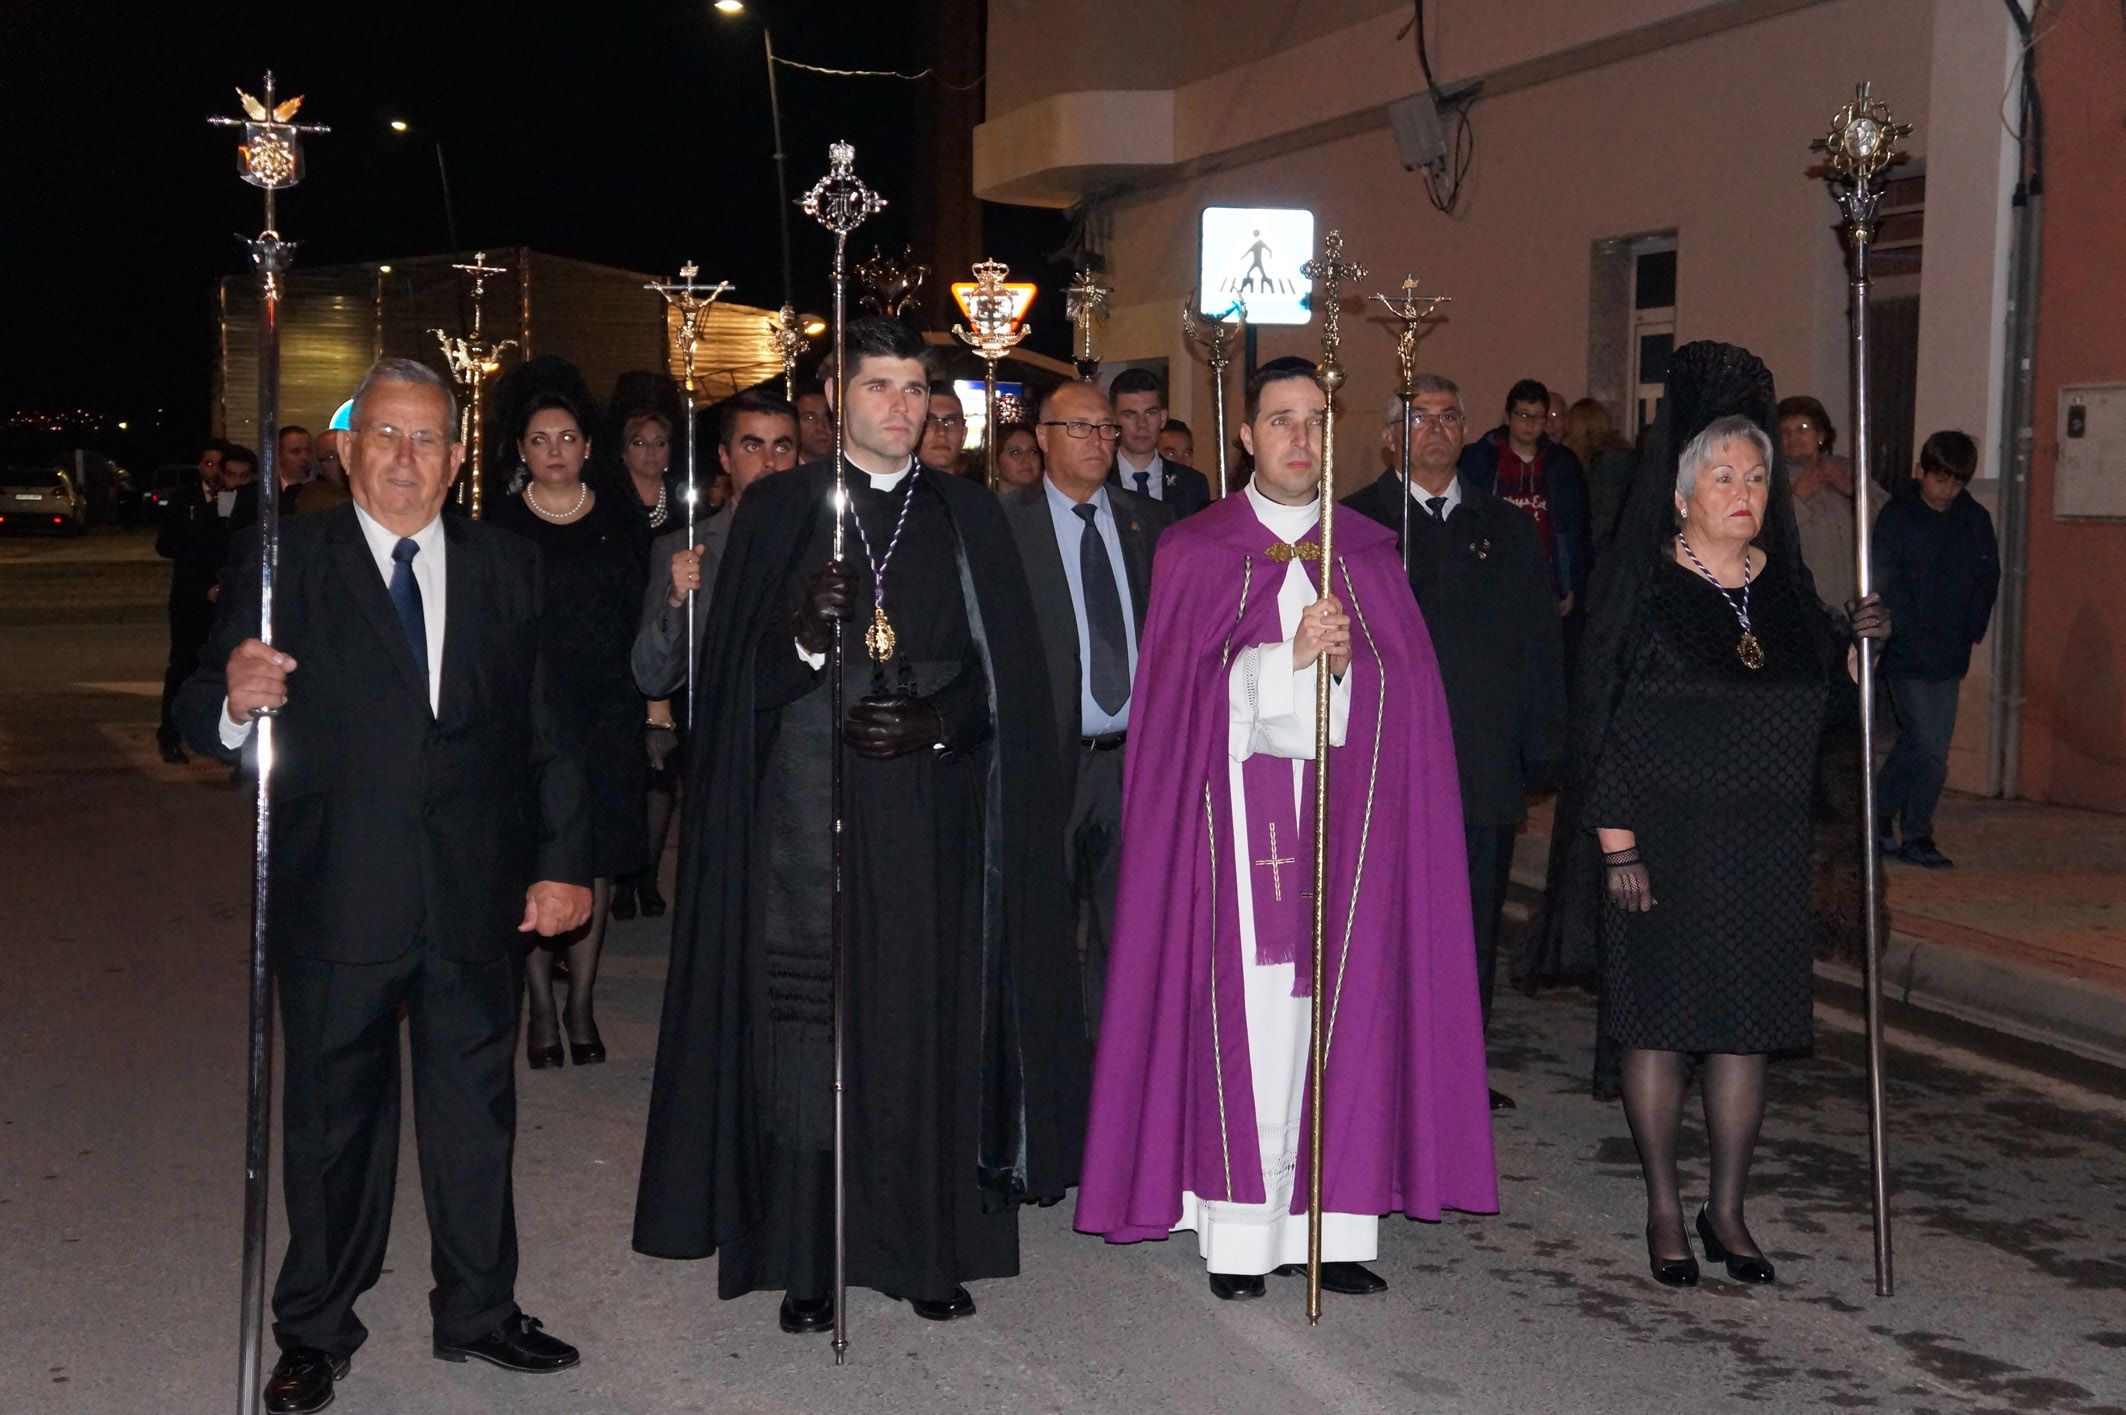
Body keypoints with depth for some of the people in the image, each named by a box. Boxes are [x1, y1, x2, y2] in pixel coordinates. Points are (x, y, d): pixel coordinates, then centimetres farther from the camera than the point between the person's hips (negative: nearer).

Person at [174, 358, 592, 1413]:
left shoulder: (507, 570, 8)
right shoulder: (285, 563, -2)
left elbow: (547, 732, 9)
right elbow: (201, 718, -8)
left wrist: (564, 862, 4)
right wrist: (236, 699, -31)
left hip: (477, 895, 3)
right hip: (337, 896, -2)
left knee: (476, 1110, 13)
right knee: (333, 1116, 9)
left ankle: (478, 1309, 29)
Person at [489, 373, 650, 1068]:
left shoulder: (620, 514, 7)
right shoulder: (501, 526, 1)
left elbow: (643, 605, 10)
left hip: (608, 712, 2)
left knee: (597, 860, 5)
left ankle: (582, 1003, 15)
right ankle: (541, 1007, 10)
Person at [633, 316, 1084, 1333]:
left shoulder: (968, 517, 10)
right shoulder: (779, 510, 6)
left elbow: (1005, 674, 8)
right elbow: (742, 675, 0)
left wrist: (935, 721, -10)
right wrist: (805, 633, -20)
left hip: (931, 807, 2)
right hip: (808, 805, -1)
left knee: (931, 1020, 1)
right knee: (807, 1029, -4)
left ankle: (934, 1248, 11)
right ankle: (806, 1261, 4)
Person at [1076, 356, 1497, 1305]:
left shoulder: (1370, 553, 13)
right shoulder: (1196, 551, 7)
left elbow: (1406, 690, 6)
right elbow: (1185, 685, -3)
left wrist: (1347, 663, -14)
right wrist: (1290, 655, -14)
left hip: (1347, 807, 2)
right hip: (1237, 801, -2)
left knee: (1341, 1005, 0)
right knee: (1243, 1010, -5)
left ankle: (1330, 1225, 6)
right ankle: (1238, 1232, 0)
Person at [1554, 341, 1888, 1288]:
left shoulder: (1786, 588, 8)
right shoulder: (1642, 589, -6)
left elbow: (1822, 701, 13)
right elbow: (1604, 721, -9)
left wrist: (1860, 646, -6)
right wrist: (1618, 844, -15)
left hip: (1763, 846, 4)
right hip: (1662, 842, -4)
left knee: (1745, 1027, 7)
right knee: (1657, 1017, 2)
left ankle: (1727, 1211, 19)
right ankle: (1664, 1210, 15)